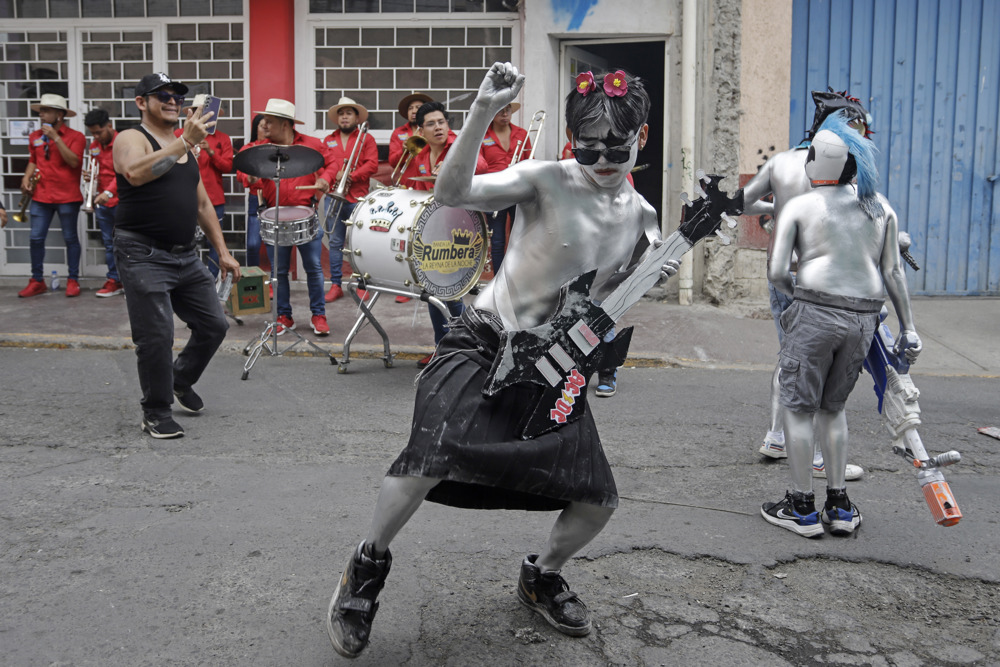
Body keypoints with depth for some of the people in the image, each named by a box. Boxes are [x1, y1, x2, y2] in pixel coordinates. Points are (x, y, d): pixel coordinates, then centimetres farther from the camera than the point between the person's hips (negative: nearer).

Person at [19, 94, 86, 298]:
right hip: (41, 196, 4)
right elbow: (33, 161, 22)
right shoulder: (35, 137, 11)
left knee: (70, 238, 4)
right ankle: (37, 281, 13)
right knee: (36, 238, 2)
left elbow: (74, 161, -17)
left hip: (67, 197, -4)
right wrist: (27, 177, 5)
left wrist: (55, 137, -18)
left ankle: (73, 281, 13)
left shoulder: (75, 136, -3)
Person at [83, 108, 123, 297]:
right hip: (102, 202, 7)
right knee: (109, 244, 9)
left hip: (121, 201, -7)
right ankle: (114, 281, 15)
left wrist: (109, 192, -31)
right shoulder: (94, 146, 12)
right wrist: (89, 176, 2)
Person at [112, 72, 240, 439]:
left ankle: (181, 381, 33)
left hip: (186, 256, 7)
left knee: (214, 325, 8)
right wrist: (185, 142, -32)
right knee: (156, 337, -7)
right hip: (144, 255, -7)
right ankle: (156, 413, 10)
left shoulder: (185, 147, 18)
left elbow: (202, 204, 22)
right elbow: (136, 173, -29)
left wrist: (223, 251, 16)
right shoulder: (131, 139, -4)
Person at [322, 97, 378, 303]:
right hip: (333, 197, 3)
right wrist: (336, 174, -11)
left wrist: (351, 176, -14)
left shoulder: (366, 139, 7)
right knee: (335, 242, 3)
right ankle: (336, 285, 7)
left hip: (357, 198, -3)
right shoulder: (328, 140, 18)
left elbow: (372, 165, -5)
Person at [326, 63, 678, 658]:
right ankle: (369, 566, 4)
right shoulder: (548, 180, -11)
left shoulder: (642, 218, 6)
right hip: (485, 344, -5)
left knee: (598, 501, 3)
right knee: (430, 460, -25)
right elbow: (453, 193, -24)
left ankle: (542, 576, 35)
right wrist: (484, 111, -34)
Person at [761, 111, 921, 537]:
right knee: (832, 406, 18)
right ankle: (839, 506, 20)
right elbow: (893, 272, 7)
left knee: (799, 407, 7)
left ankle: (802, 509, 11)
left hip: (814, 313, -4)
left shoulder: (797, 207, -1)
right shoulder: (881, 207, 10)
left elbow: (776, 272, -6)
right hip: (863, 318, 5)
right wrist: (908, 327, 11)